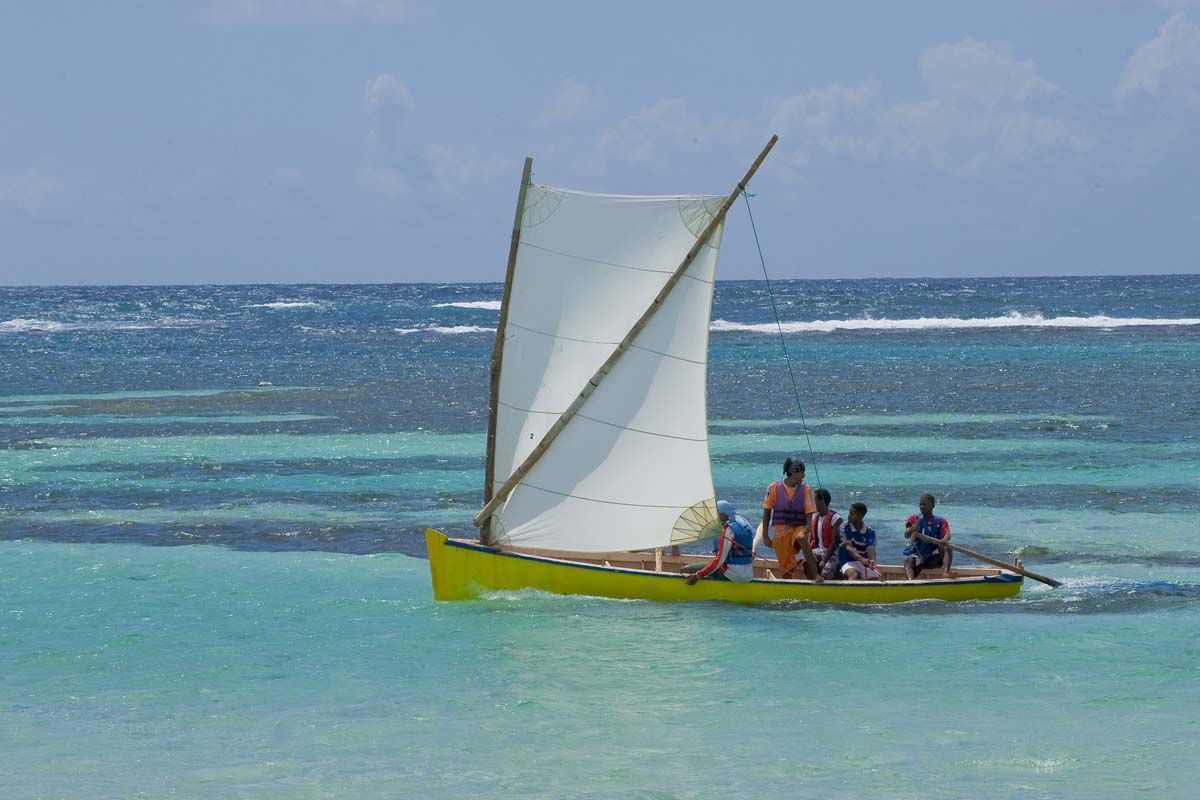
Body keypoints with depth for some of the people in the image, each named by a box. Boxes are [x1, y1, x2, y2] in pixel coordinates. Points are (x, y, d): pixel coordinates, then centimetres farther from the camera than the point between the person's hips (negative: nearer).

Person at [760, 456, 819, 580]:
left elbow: (809, 513, -1)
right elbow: (766, 513, 7)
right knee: (786, 568, -2)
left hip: (799, 528, -1)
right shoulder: (774, 488, 2)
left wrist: (808, 529, -22)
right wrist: (765, 536, 3)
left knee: (802, 539, -36)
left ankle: (815, 575, -38)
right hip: (780, 531, 1)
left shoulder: (805, 489, 3)